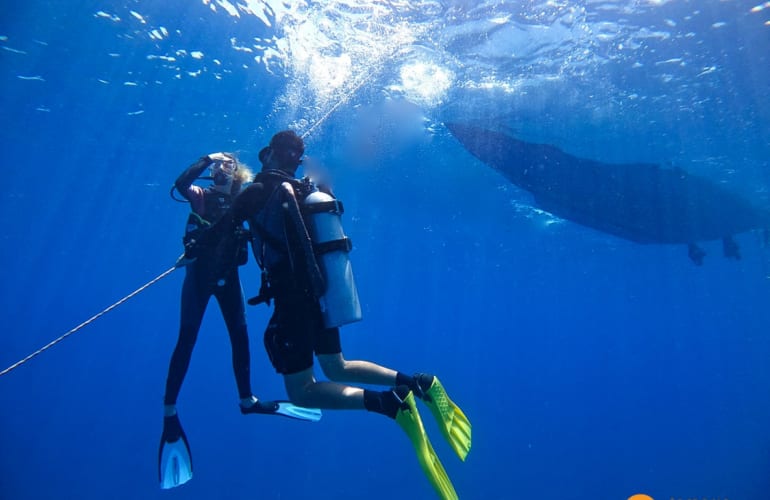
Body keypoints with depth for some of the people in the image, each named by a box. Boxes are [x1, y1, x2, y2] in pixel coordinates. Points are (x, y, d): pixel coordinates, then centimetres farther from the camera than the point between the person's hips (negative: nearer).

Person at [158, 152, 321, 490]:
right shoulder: (201, 196, 1)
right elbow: (180, 183, -19)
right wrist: (207, 159, -14)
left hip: (228, 276, 3)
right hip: (199, 273, -3)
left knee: (240, 335, 6)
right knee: (187, 339, -4)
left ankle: (247, 400, 21)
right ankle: (169, 411, 7)